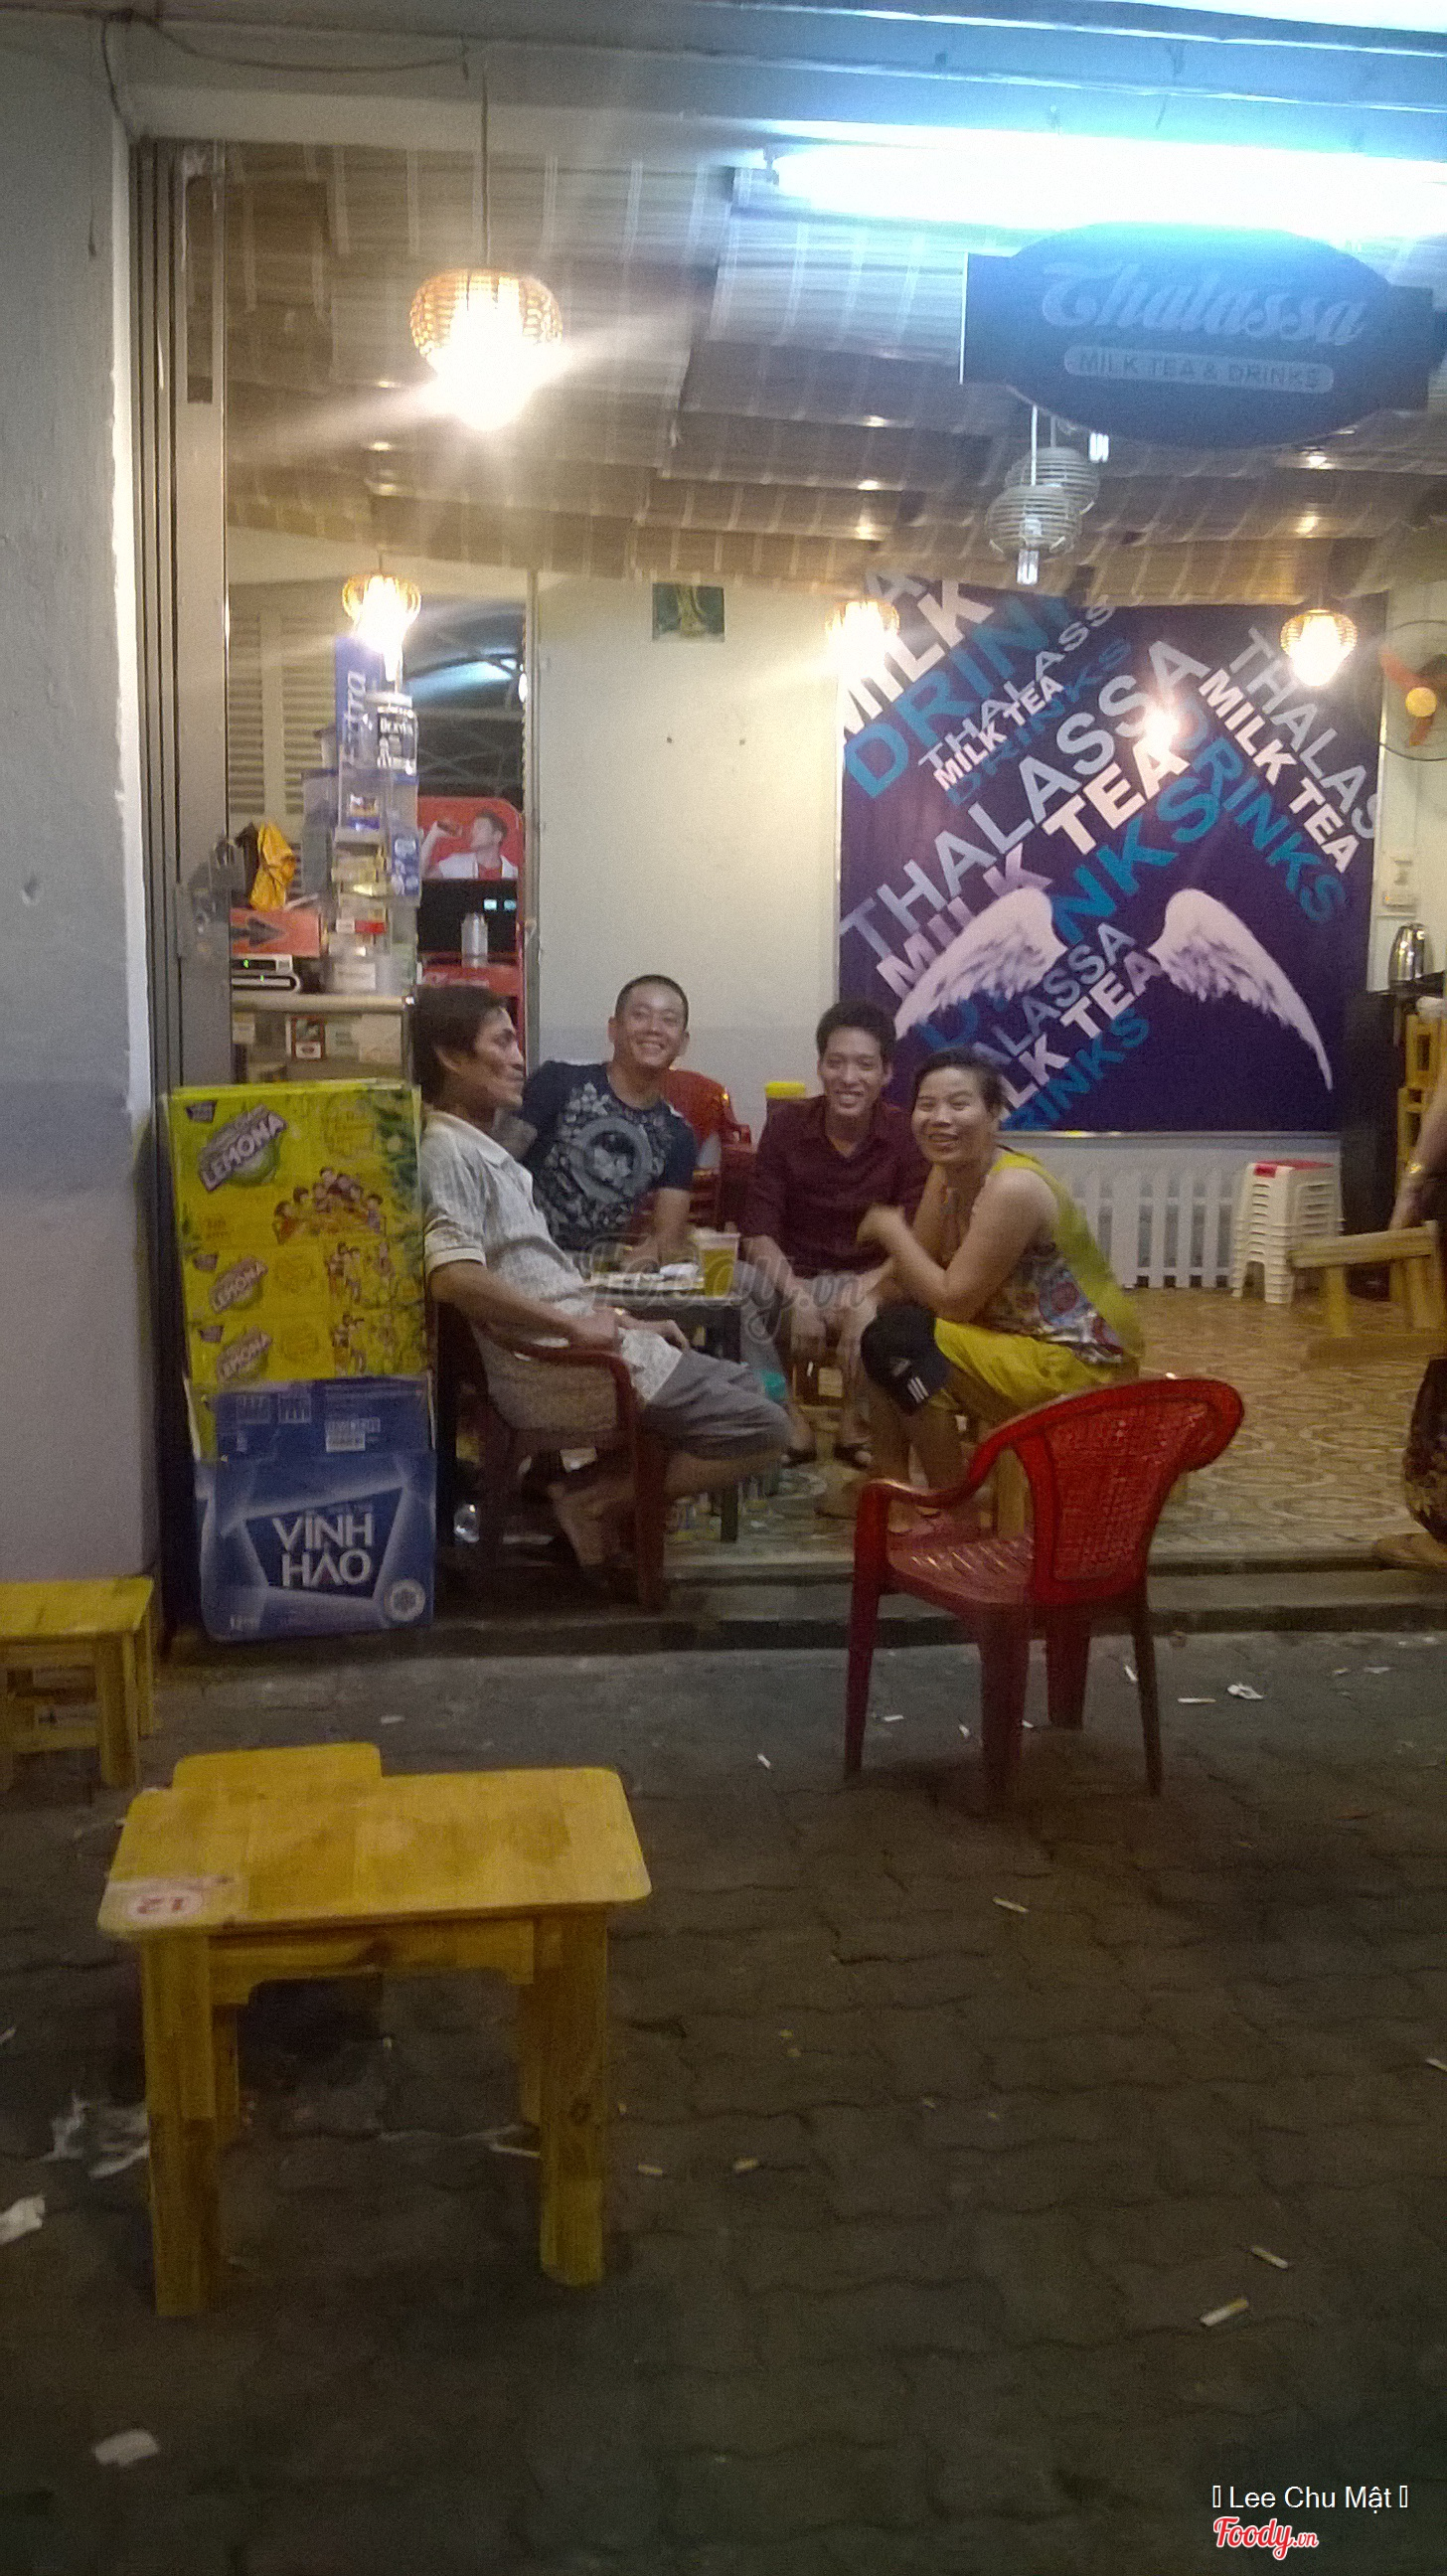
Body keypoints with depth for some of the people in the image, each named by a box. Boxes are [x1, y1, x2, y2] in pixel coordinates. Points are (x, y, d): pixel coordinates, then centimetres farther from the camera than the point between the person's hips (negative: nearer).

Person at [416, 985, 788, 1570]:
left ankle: (601, 1489, 9)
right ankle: (596, 1501, -3)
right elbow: (454, 1277, -28)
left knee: (744, 1388, 21)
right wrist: (577, 1325, -22)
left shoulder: (484, 1149, 19)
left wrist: (621, 1321, 14)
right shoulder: (447, 1149, -13)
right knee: (762, 1431, -10)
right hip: (555, 1370, -10)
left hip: (577, 1345, 10)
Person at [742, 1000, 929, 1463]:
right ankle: (786, 1418, -10)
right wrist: (799, 1299, -27)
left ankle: (855, 1421, -6)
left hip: (870, 1282, -1)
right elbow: (758, 1234, -9)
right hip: (792, 1276, 1)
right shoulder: (786, 1125, -5)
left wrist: (865, 1297, -32)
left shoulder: (906, 1135, -8)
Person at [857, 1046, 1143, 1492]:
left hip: (1083, 1367, -9)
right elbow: (908, 1284, 3)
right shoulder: (948, 1173, 3)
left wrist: (891, 1229, -12)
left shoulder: (1013, 1188, -24)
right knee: (891, 1319, 6)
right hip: (1025, 1338, 9)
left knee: (895, 1341, -19)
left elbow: (954, 1300, -22)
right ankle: (889, 1482, 13)